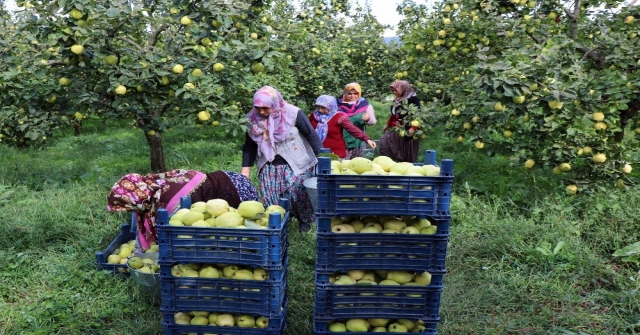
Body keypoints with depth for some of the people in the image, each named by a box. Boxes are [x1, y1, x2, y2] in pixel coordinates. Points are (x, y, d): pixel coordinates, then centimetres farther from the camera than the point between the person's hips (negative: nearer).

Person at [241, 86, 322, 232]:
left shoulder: (293, 114, -18)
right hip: (268, 167, 4)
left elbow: (312, 136, -9)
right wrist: (245, 172, 0)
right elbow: (249, 146, 3)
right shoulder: (253, 118, -6)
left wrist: (322, 160, -8)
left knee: (298, 193, -3)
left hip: (296, 164, -3)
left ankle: (305, 220, 24)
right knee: (270, 198, 0)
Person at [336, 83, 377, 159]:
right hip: (342, 140, 0)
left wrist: (368, 119, -19)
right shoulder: (339, 104, 1)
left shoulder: (365, 105, -1)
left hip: (357, 140, 0)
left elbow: (373, 121, 2)